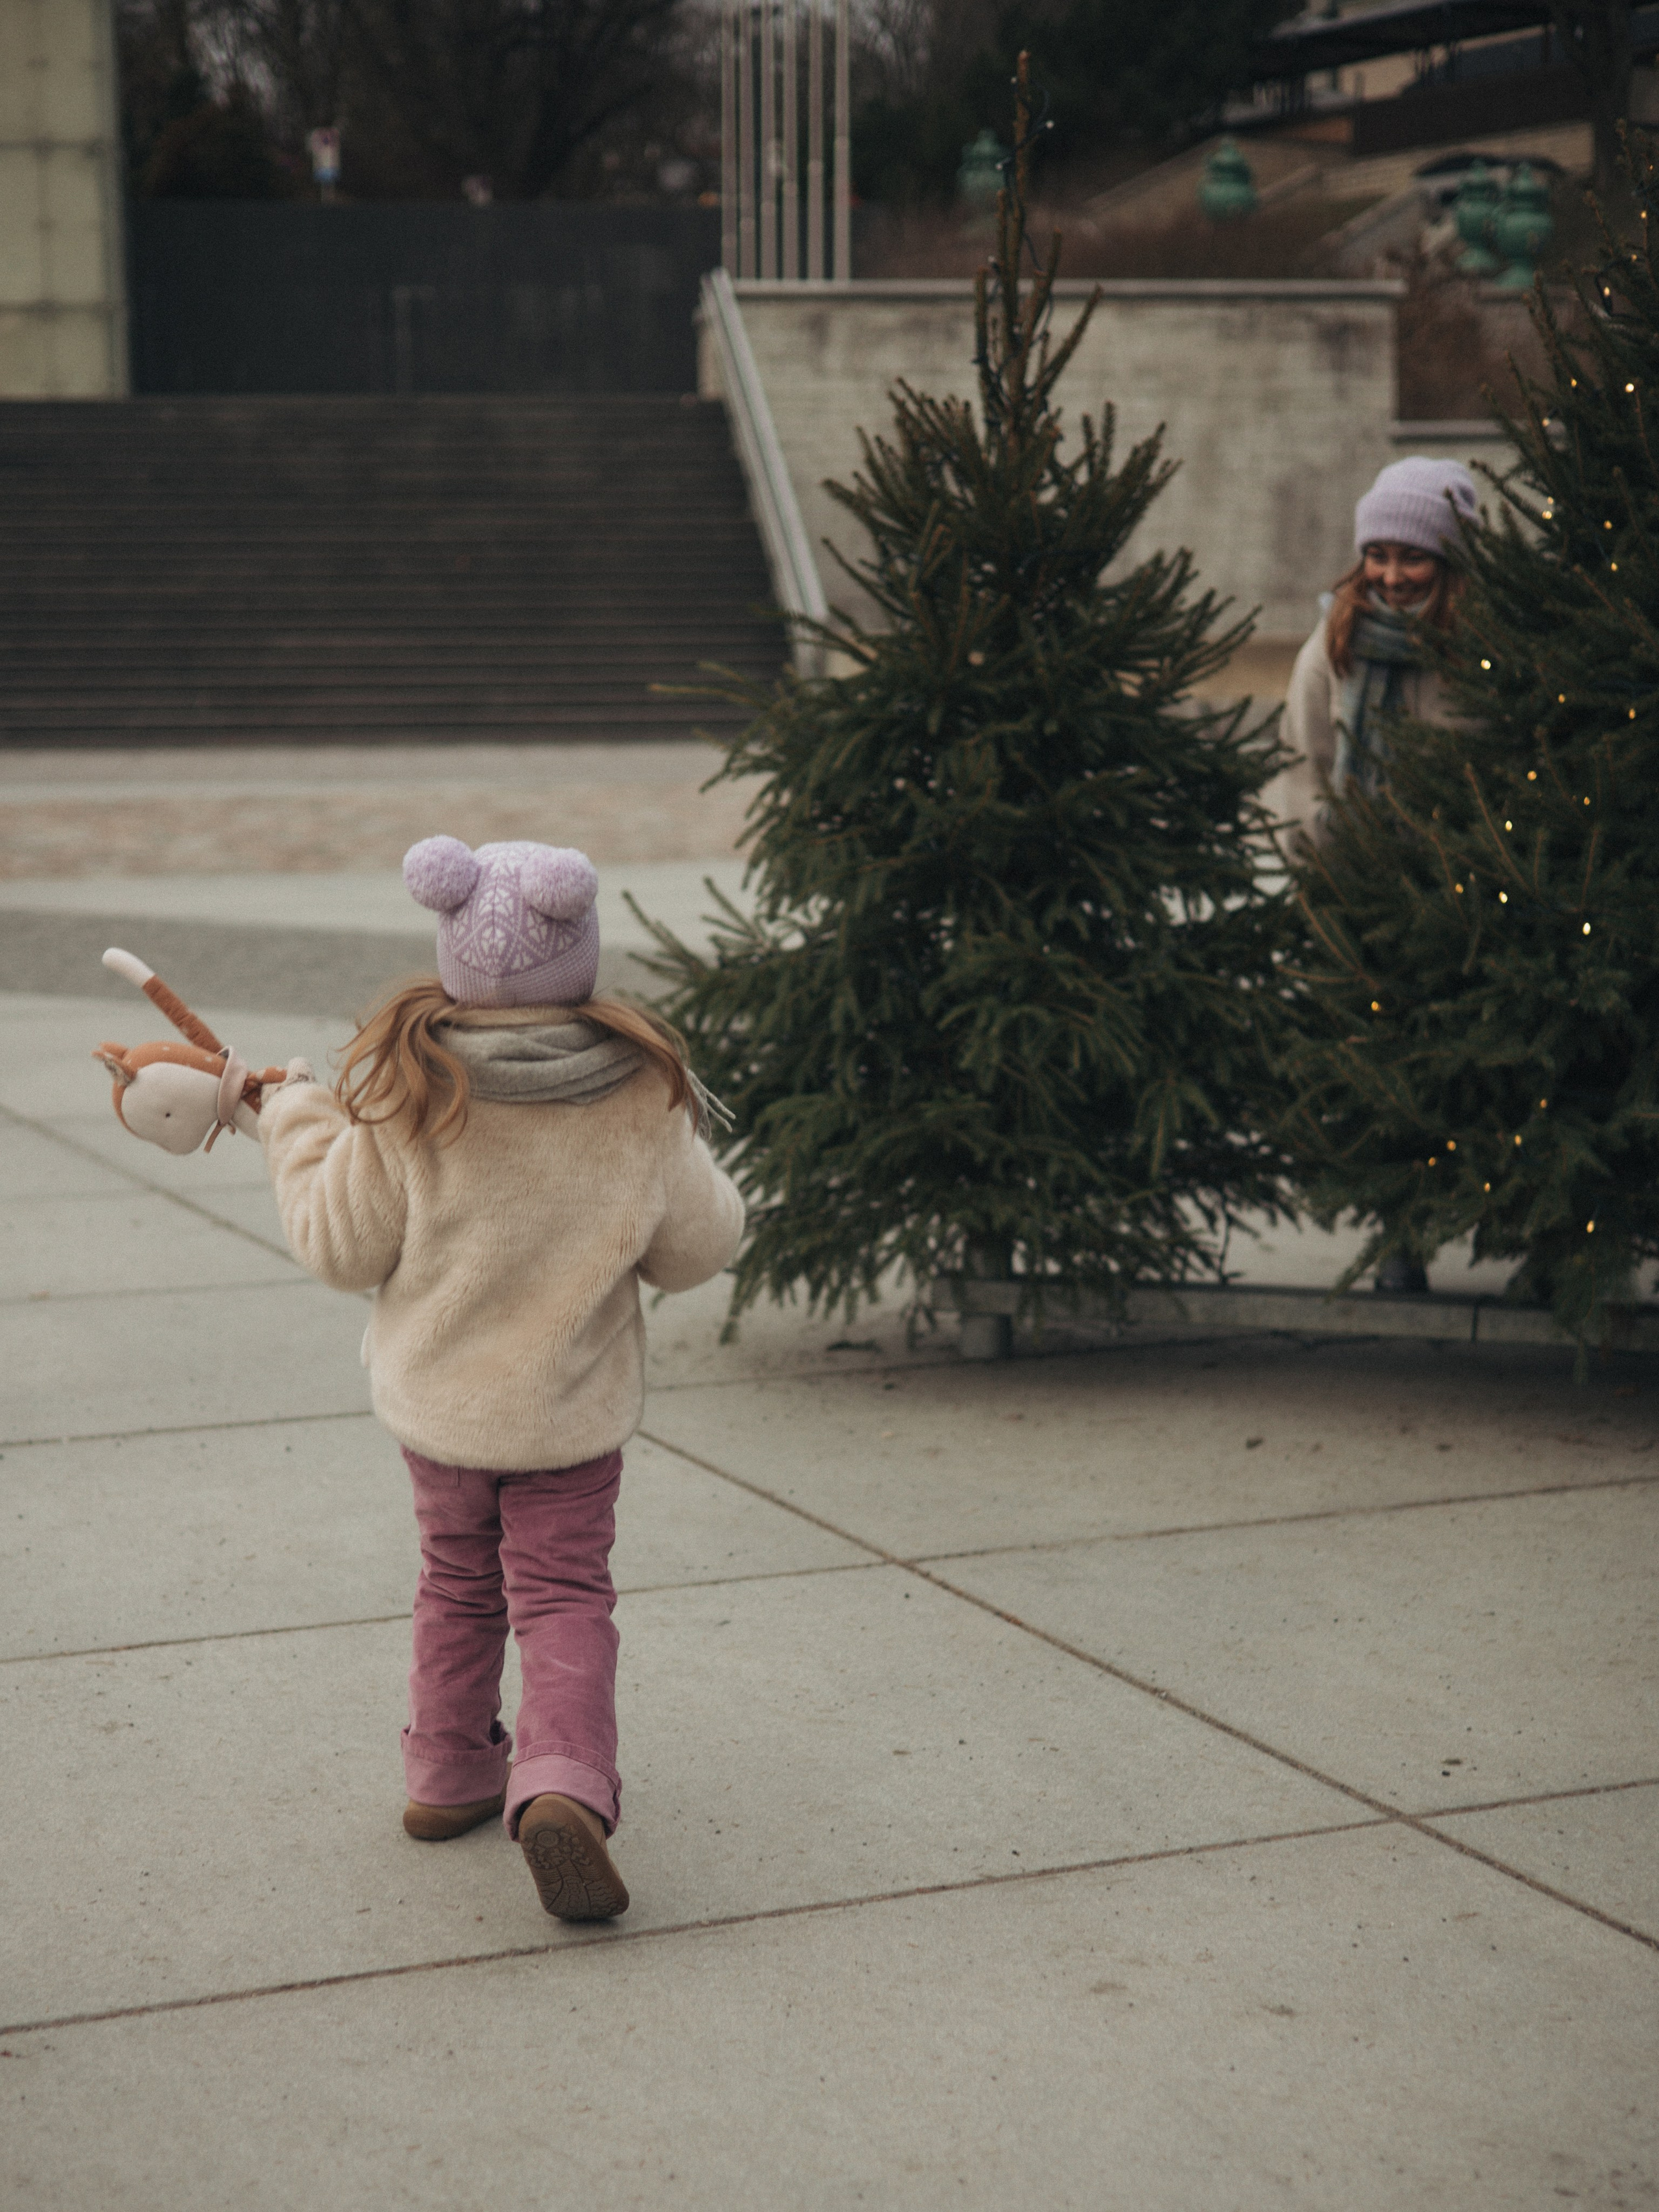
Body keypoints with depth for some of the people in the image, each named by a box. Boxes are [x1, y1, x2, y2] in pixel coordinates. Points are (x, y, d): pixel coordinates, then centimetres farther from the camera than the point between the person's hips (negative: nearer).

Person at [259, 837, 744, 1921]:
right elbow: (698, 1246, -4)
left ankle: (451, 1775, 35)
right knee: (565, 1595, 6)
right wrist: (683, 1146, 15)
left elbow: (343, 1246, -8)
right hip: (575, 1405, -1)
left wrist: (297, 1120, 5)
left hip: (438, 1395, 1)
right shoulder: (641, 1096, -15)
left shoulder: (405, 1095, -17)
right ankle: (565, 1784, -15)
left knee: (459, 1584, 21)